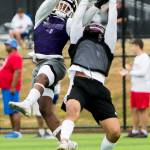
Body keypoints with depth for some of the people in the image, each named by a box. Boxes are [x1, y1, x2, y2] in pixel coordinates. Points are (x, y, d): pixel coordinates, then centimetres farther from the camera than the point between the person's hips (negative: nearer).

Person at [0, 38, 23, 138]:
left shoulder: (15, 57, -13)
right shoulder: (10, 57, 20)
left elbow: (17, 72, -22)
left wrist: (13, 87, -25)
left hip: (11, 89, -11)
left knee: (13, 111, -13)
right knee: (10, 111, 11)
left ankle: (17, 132, -15)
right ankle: (14, 131, 14)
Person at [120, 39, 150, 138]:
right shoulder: (137, 58, 17)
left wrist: (130, 71, -13)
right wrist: (128, 71, 9)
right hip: (135, 89, 9)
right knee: (134, 110, 10)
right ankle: (135, 131, 15)